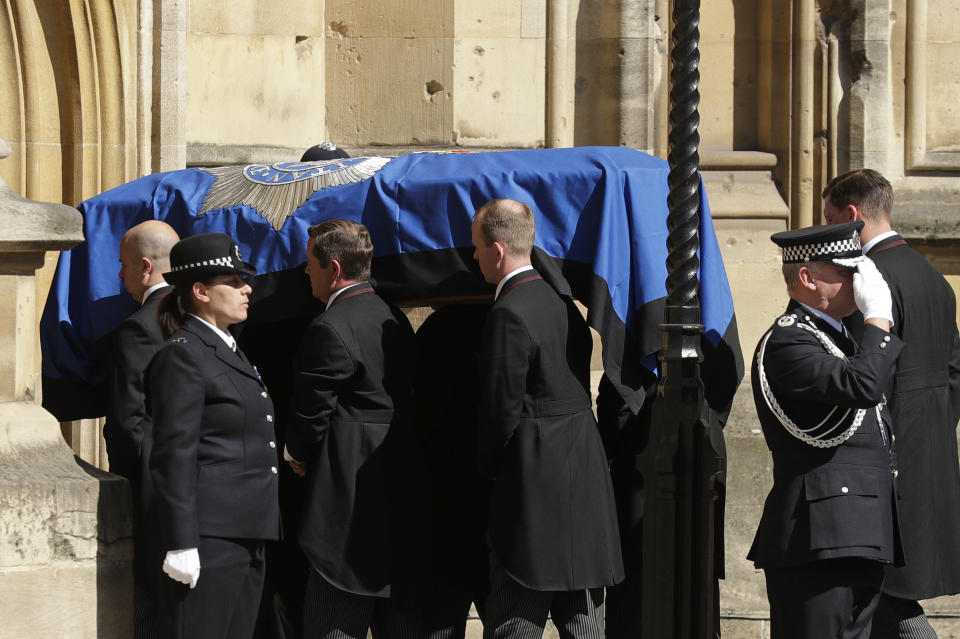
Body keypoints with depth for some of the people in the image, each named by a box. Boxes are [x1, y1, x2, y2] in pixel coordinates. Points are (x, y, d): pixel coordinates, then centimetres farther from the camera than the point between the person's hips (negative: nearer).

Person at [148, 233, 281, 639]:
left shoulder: (228, 352, 19)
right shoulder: (183, 354, -10)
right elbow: (174, 456, -15)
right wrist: (181, 545, -20)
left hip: (246, 535, 9)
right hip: (209, 538, -9)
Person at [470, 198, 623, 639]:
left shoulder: (510, 314, -16)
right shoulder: (561, 302, 11)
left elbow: (502, 409, -16)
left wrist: (487, 466, 1)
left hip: (534, 486, -9)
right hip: (585, 479, 9)